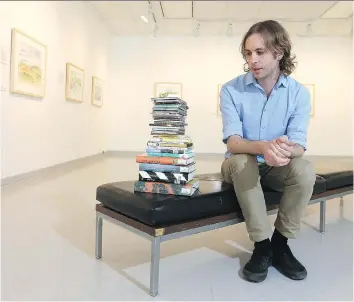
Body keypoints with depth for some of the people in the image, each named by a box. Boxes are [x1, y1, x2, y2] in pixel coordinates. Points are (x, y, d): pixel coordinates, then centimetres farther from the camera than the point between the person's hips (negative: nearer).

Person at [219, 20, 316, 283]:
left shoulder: (299, 93, -8)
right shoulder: (231, 90, -13)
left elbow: (298, 145, -17)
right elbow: (233, 142, -22)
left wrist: (285, 150, -43)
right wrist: (263, 147, -44)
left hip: (277, 169, 2)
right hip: (242, 166, -1)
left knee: (305, 169, -28)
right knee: (241, 162, -34)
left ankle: (280, 243, -9)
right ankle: (262, 246, -20)